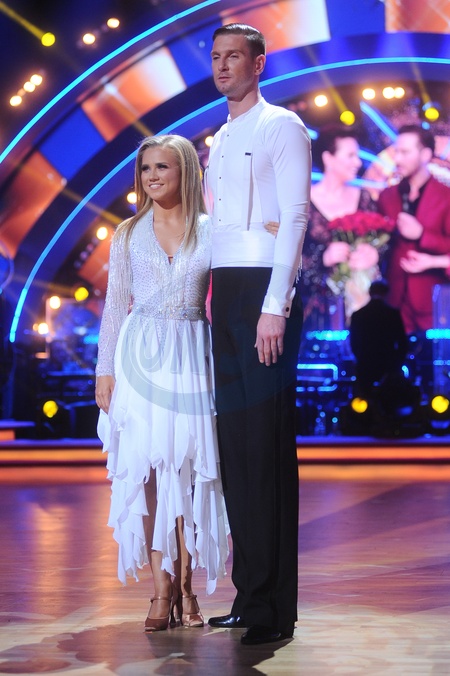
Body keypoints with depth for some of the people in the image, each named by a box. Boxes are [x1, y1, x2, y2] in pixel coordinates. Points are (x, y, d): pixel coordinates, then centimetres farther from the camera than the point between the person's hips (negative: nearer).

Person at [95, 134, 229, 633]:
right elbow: (115, 305, 8)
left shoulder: (211, 232, 6)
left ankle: (185, 586, 6)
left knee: (187, 469, -2)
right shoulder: (128, 235, 8)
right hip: (140, 355, 1)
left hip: (192, 355, -1)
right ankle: (161, 590, -2)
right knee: (147, 468, -5)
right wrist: (105, 369, 3)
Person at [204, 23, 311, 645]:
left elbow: (294, 217, -10)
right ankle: (249, 592, 11)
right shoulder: (219, 140, 21)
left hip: (265, 291, -8)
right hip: (224, 292, 8)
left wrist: (275, 306, -18)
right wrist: (217, 303, 10)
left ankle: (274, 607, -6)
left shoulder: (282, 127, -1)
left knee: (266, 445, -9)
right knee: (234, 444, 6)